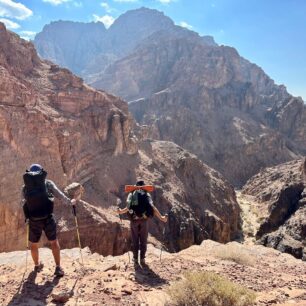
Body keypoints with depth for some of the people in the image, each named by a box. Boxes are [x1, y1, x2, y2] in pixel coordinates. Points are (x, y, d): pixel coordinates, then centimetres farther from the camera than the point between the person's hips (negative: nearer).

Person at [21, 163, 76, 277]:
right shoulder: (48, 183, 1)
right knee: (54, 242, 14)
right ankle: (58, 268, 14)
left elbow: (23, 203, 13)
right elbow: (59, 195, 6)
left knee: (33, 244, 22)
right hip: (48, 218, -1)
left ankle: (37, 266, 39)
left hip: (34, 220, 1)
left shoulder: (25, 187, 5)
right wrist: (69, 202, 21)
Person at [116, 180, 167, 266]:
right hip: (144, 220, 0)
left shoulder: (131, 194, 6)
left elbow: (128, 208, -9)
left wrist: (121, 212, 8)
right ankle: (142, 259, 11)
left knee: (135, 240, 14)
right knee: (143, 240, 11)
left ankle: (135, 259, 19)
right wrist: (161, 217, -8)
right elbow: (152, 207, -9)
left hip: (134, 220, 1)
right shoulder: (147, 194, 5)